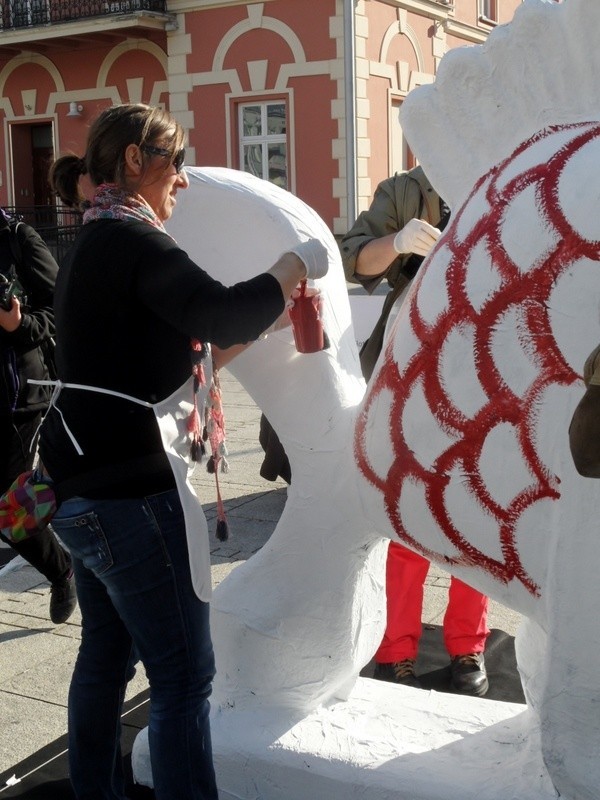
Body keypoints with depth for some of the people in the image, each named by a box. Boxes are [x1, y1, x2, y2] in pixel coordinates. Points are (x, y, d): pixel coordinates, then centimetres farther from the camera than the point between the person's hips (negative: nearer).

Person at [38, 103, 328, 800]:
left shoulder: (90, 247, 17)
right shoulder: (128, 239, -13)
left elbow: (179, 358, 18)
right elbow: (220, 316, -27)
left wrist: (263, 323, 13)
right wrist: (297, 264, -11)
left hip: (82, 492, 10)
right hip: (133, 493, -10)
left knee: (104, 656, 20)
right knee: (183, 675, -2)